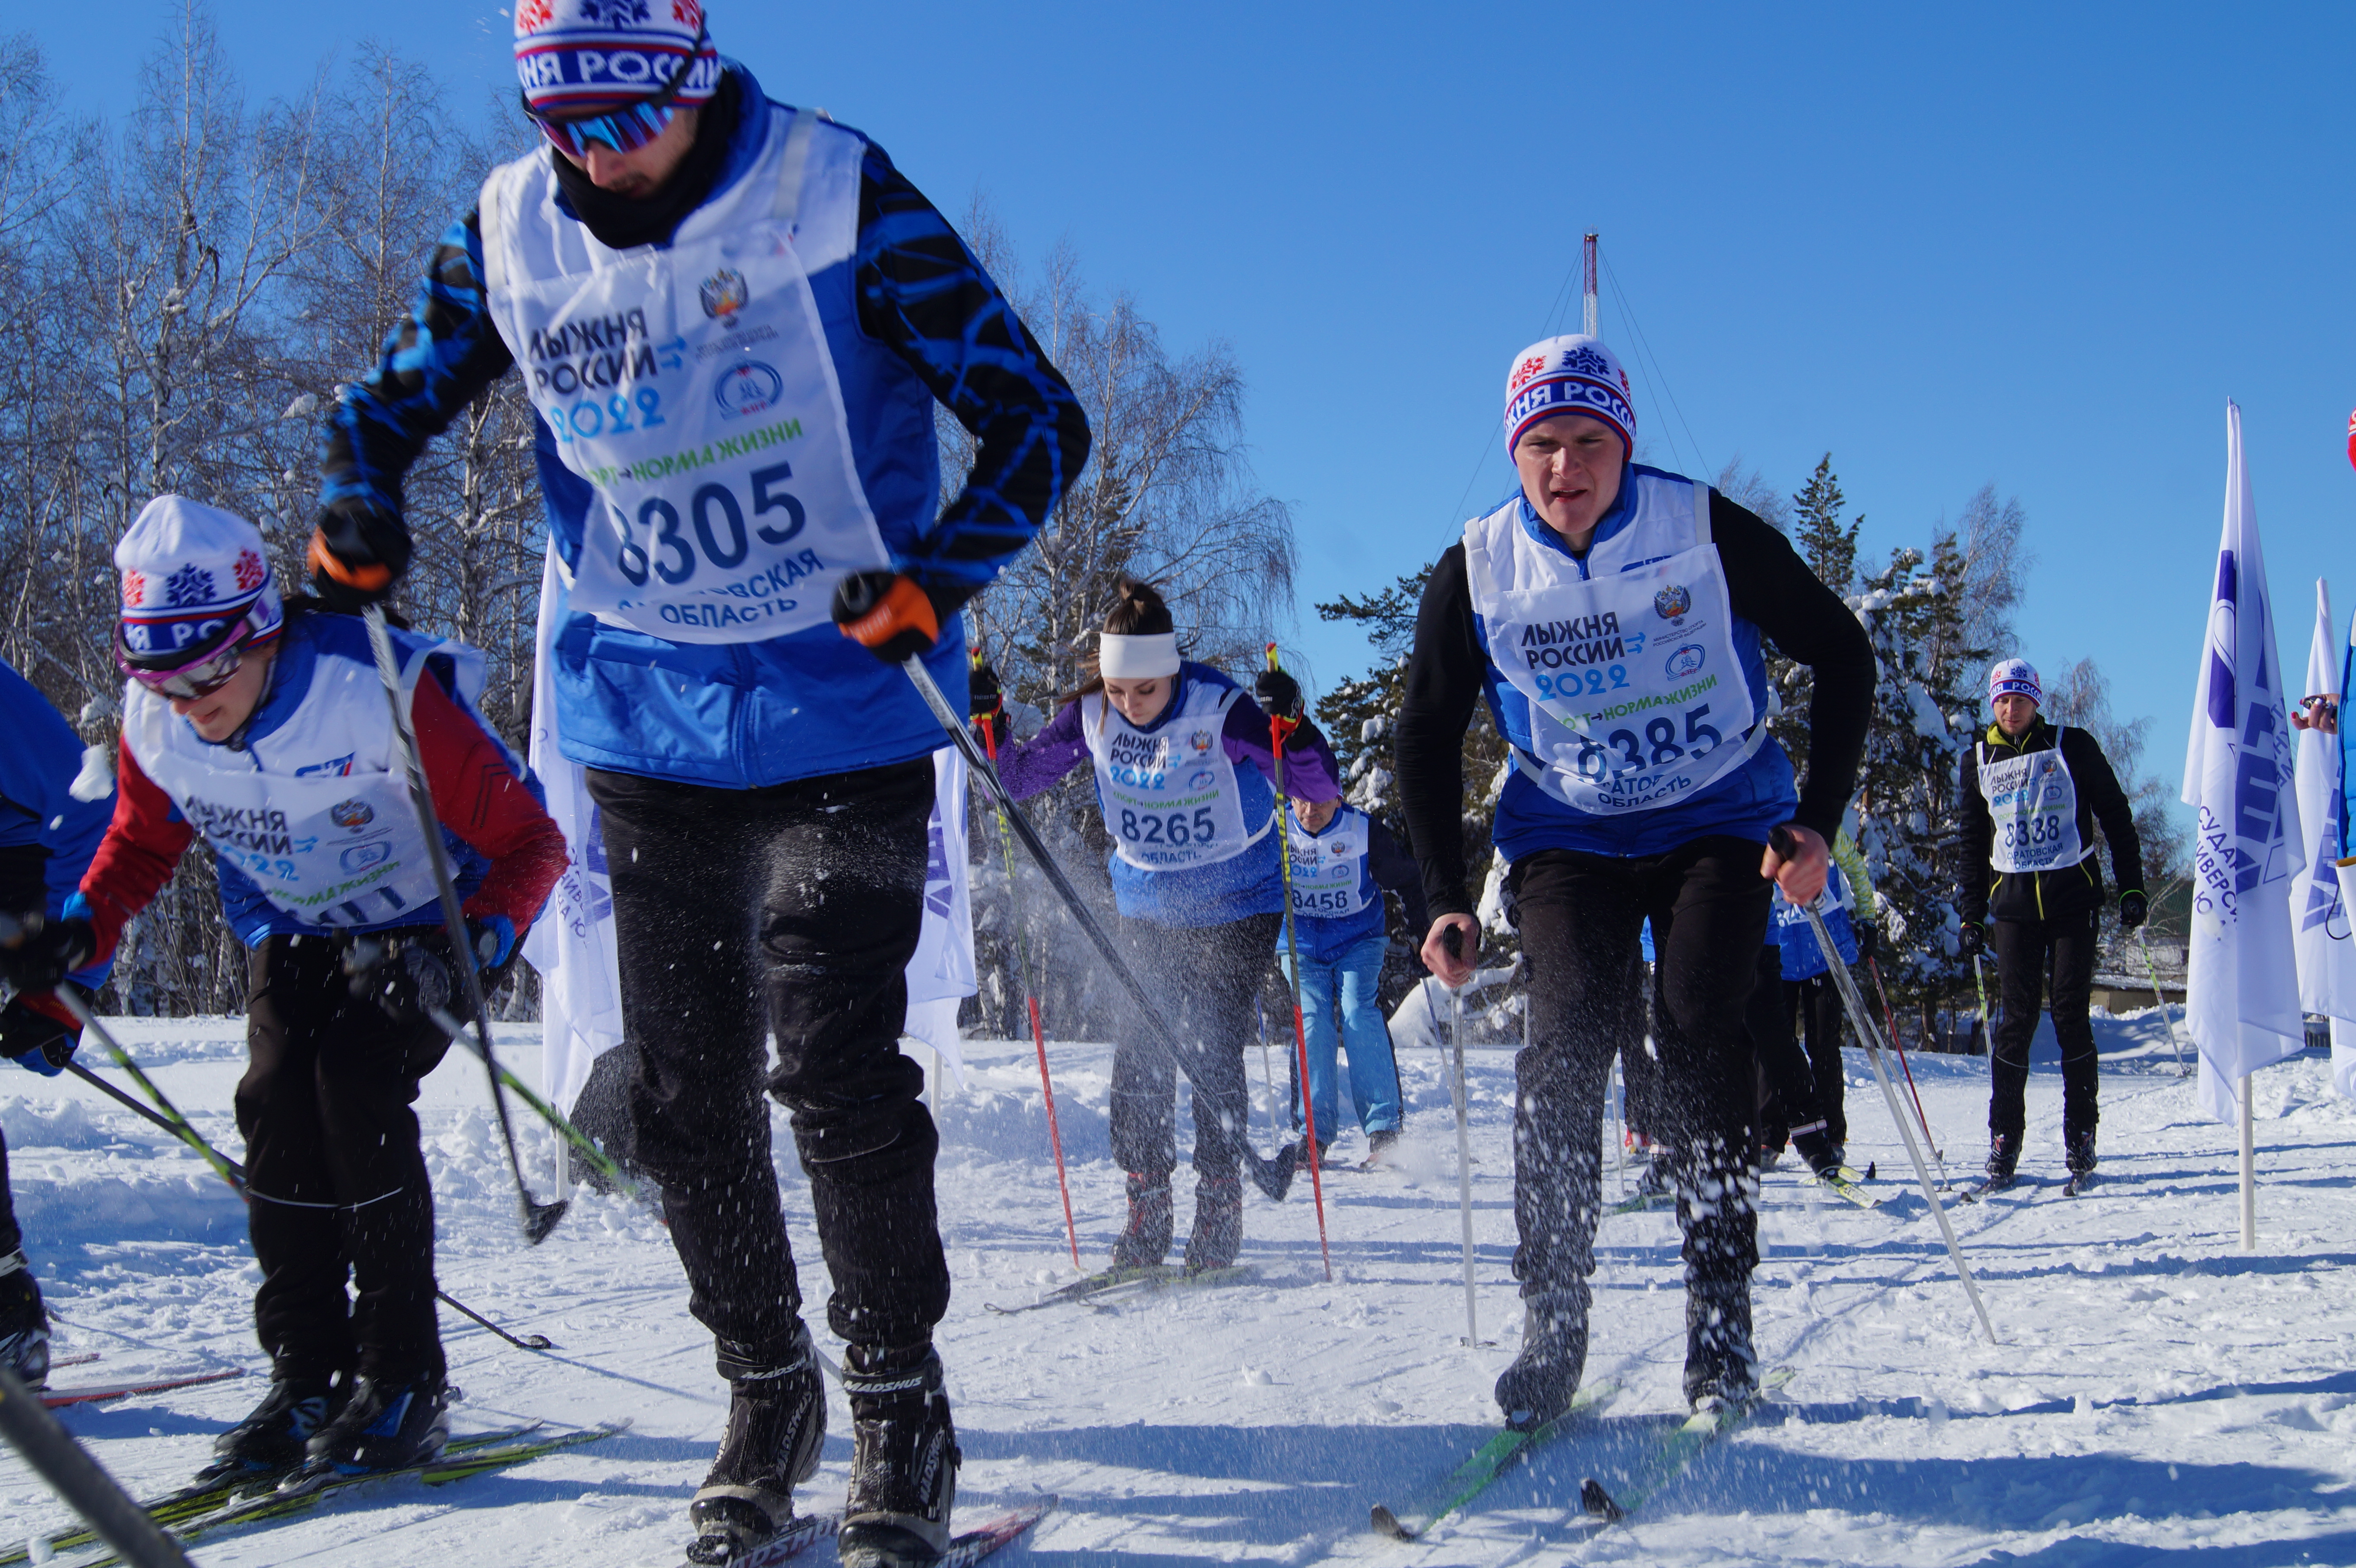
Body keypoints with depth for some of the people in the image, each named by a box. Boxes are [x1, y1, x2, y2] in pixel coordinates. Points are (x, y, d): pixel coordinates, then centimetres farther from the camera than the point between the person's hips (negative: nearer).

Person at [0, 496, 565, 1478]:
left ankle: (405, 1382, -14)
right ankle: (307, 1375, -4)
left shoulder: (382, 696, -31)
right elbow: (138, 845, 8)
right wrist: (79, 932, -12)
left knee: (356, 1083, -25)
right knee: (275, 1098, -17)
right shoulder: (156, 727, -15)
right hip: (291, 935, 5)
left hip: (419, 929, -5)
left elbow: (530, 844, -25)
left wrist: (470, 948, -41)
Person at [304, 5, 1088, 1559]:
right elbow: (388, 403, 14)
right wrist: (357, 512, -9)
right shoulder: (512, 232, -1)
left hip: (842, 708, -4)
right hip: (646, 718, 4)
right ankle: (767, 1389, 26)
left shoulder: (837, 196, -13)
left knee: (833, 1061, -11)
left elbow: (1040, 420, -11)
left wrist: (934, 577, -26)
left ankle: (901, 1409, 8)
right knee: (682, 1085, 6)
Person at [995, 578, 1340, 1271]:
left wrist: (1292, 727, -43)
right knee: (1139, 1046, -5)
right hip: (1147, 907, 4)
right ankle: (1147, 1208, 6)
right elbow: (1018, 778, -1)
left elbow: (1321, 791, -24)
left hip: (1237, 909, -4)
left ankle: (1219, 1211, 0)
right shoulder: (1091, 716, -11)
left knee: (1209, 1046, -12)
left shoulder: (1221, 712, -23)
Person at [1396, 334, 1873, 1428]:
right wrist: (1446, 902, -3)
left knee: (1697, 1025, -18)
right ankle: (1550, 1327, -10)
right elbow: (1427, 740, 4)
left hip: (1720, 820, -1)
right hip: (1568, 836, 1)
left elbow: (1841, 655, -4)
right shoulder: (1476, 573, -9)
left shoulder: (1708, 533, -15)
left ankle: (1721, 1317, -6)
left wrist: (1819, 823, -11)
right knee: (1568, 1039, -17)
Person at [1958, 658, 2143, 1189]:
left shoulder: (2072, 747, 1)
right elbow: (1973, 843, 16)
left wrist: (2131, 887, -1)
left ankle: (2080, 1136, 7)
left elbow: (2116, 816, 4)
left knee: (2071, 1014, -3)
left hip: (2074, 897, -2)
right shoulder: (1979, 762, 10)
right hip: (2014, 902, 2)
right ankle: (2004, 1139, 0)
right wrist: (1971, 914, 12)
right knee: (2018, 1017, -3)